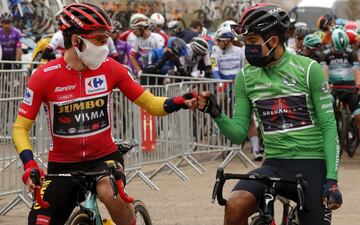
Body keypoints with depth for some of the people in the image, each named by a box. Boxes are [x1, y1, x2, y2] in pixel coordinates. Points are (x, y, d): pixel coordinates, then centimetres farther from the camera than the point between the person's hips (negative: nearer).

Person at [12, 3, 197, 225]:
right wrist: (29, 165, -24)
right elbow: (21, 127, -8)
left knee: (110, 193, -34)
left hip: (104, 157, 0)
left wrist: (180, 102, -21)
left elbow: (150, 103, -2)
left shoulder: (110, 68, -8)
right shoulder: (45, 76, -12)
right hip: (63, 164, 1)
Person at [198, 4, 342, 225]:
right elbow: (239, 134, 7)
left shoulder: (308, 69, -6)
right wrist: (216, 114, -13)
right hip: (275, 165, 2)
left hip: (312, 165, -2)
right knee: (235, 206, -25)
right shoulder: (246, 77, 4)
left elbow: (329, 126, -5)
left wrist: (332, 179, -13)